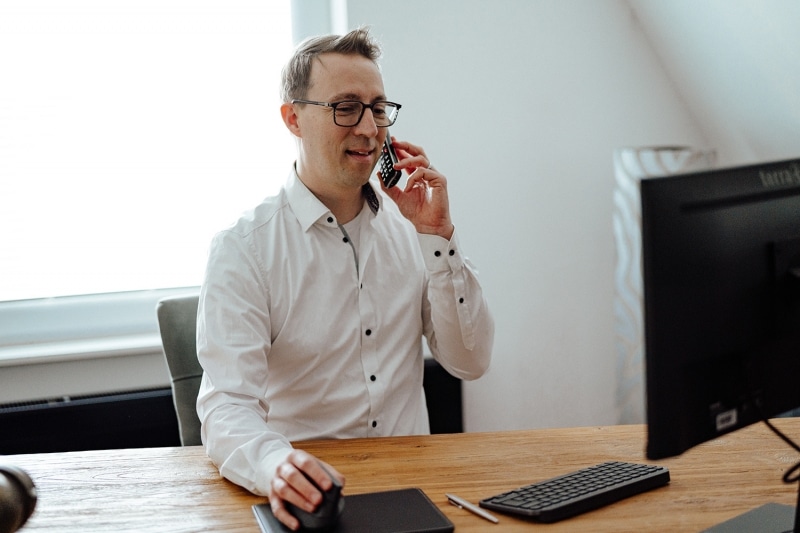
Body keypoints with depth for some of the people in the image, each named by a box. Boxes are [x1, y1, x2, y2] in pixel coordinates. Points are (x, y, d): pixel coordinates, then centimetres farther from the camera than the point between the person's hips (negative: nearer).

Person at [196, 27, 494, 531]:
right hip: (308, 491, -2)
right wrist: (275, 465, -36)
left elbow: (470, 361, 3)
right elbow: (228, 404, -15)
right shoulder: (243, 249, -6)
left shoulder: (408, 226, 8)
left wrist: (437, 234, -6)